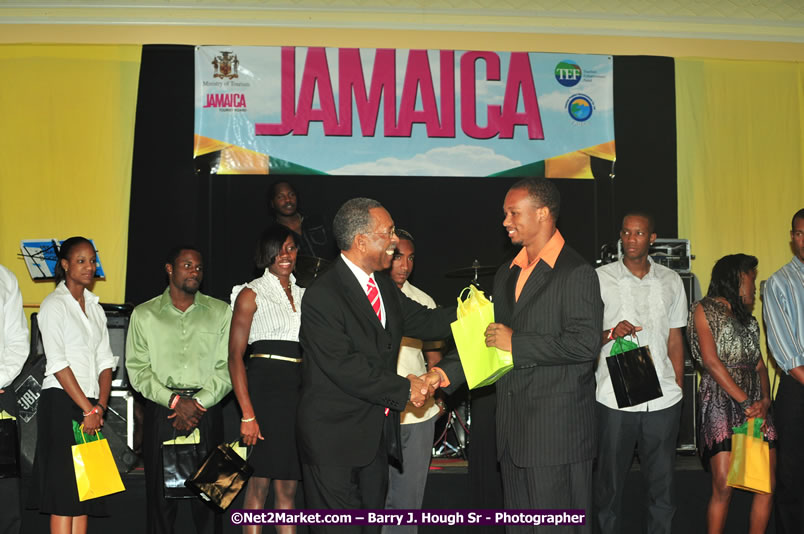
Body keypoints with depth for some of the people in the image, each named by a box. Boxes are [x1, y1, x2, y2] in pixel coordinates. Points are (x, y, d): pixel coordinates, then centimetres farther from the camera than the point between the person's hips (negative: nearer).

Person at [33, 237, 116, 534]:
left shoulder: (95, 307, 17)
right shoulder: (54, 305, -3)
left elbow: (105, 361, 12)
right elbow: (57, 364, -11)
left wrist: (101, 405, -3)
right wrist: (88, 409, -13)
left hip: (91, 406, 6)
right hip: (62, 402, -6)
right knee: (64, 488, -8)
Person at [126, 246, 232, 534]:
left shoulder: (220, 312, 10)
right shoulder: (144, 314, 9)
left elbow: (227, 368, 4)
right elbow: (137, 370, 2)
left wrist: (199, 403, -9)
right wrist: (175, 401, -10)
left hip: (207, 411, 0)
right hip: (161, 412, 0)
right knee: (160, 493, 1)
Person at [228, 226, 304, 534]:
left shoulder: (303, 296, 16)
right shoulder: (251, 294, 0)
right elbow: (235, 356, -6)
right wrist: (247, 414, -14)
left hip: (300, 390, 5)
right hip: (265, 386, -5)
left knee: (288, 485, 8)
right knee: (260, 480, -4)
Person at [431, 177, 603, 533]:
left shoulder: (577, 273, -10)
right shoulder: (506, 274, 16)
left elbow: (585, 343, -20)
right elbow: (489, 338, 19)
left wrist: (516, 343, -17)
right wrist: (444, 372, 5)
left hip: (556, 432, -8)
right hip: (513, 430, 8)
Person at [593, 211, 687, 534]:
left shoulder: (671, 281, 11)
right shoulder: (600, 278, 2)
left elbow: (675, 340, 15)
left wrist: (678, 389, 10)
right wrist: (611, 333, -17)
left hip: (663, 399, 2)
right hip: (615, 398, -2)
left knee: (662, 483, 8)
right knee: (610, 482, 4)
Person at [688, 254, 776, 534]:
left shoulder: (748, 319, 22)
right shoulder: (705, 310, 2)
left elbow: (759, 365, 12)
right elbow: (711, 361, -8)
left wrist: (765, 401, -7)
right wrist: (745, 401, -12)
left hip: (754, 405, 6)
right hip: (721, 402, -6)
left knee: (767, 484, -1)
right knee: (724, 487, -11)